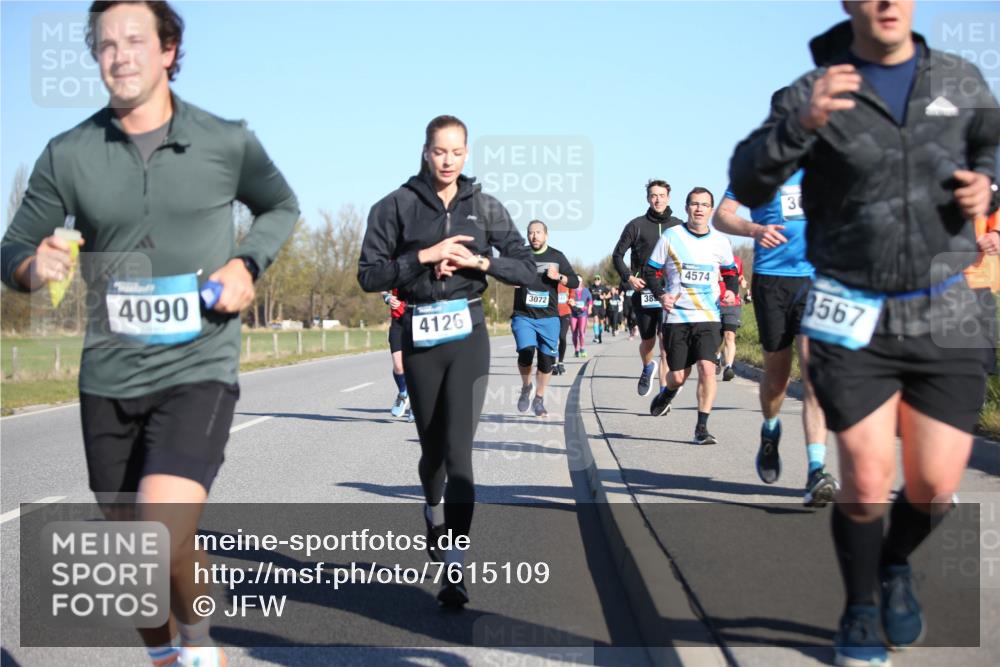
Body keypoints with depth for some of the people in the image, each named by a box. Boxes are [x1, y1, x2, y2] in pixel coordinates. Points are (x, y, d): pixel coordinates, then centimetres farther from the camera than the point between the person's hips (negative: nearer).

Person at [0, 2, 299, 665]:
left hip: (198, 370, -3)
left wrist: (247, 264, -3)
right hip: (109, 379, 3)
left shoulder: (228, 142, -3)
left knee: (164, 538, -23)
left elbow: (281, 207, 16)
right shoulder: (69, 155, -1)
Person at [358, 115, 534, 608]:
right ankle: (434, 512, 48)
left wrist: (479, 260, -10)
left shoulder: (484, 207, 5)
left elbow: (526, 269, 6)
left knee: (458, 451, -12)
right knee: (432, 448, 14)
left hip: (468, 334, -1)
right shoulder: (397, 206, 1)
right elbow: (369, 275, -4)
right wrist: (425, 256, -15)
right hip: (420, 335, 1)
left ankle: (454, 570, -15)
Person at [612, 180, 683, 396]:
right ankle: (648, 368, 42)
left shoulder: (678, 226, 8)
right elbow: (618, 254, 9)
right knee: (647, 342, 9)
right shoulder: (637, 225, 5)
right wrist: (628, 277, -5)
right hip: (644, 292, 0)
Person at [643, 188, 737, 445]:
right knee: (678, 377, 3)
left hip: (709, 317, 1)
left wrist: (730, 292, 3)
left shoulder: (720, 241, 5)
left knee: (707, 368, -17)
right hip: (676, 316, -1)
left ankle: (702, 427, -8)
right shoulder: (671, 236, -1)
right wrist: (660, 295, -11)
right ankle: (667, 394, 41)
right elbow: (650, 270, 5)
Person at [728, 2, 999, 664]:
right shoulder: (811, 93, -6)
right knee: (867, 481, -6)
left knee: (936, 487, 2)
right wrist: (801, 125, -32)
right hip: (853, 318, -2)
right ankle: (860, 611, 22)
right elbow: (747, 186, -14)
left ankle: (895, 565, 36)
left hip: (945, 318, 3)